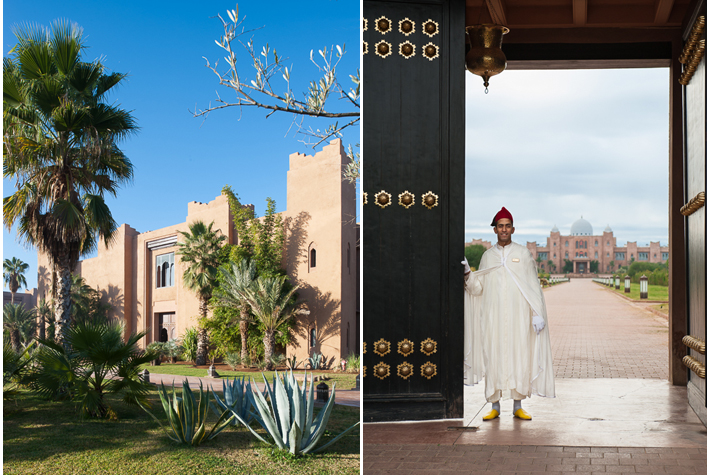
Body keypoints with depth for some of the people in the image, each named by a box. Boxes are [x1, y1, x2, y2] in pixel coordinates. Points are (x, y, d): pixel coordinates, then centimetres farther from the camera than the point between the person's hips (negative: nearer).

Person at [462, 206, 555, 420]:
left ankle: (518, 407, 8)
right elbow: (478, 288, 8)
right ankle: (495, 407, 8)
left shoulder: (523, 253, 4)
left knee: (519, 358, -1)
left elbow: (533, 286, 1)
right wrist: (468, 273, -10)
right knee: (494, 358, 0)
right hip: (494, 316, 2)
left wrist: (537, 314, -7)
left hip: (518, 315, -2)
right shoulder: (487, 256, 11)